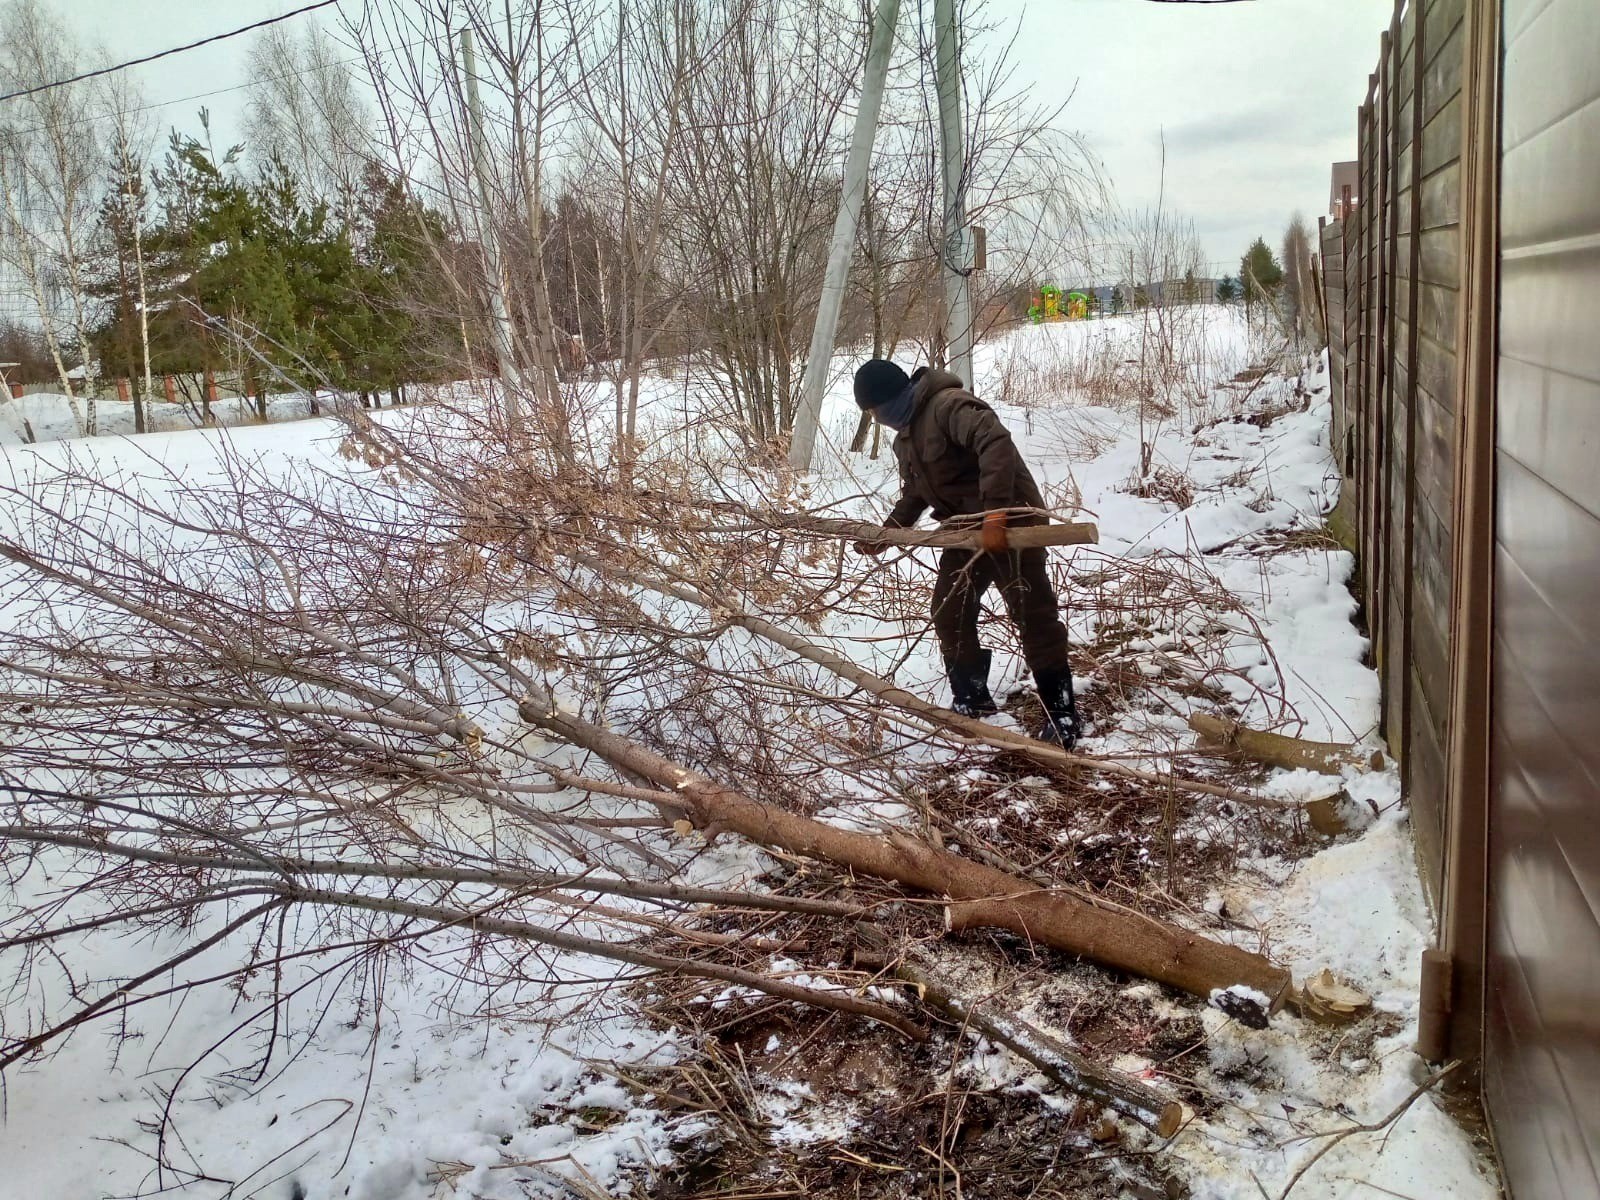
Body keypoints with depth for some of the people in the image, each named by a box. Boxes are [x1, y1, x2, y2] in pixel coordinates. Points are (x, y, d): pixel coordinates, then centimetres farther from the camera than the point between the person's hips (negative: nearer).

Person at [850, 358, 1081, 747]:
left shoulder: (948, 405, -20)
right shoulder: (906, 436, 12)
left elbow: (996, 441, -35)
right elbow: (914, 494, 23)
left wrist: (995, 512, -41)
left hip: (1010, 521, -10)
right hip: (966, 529, 10)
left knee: (1034, 616, -7)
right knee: (949, 614, 10)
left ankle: (1061, 713, 1)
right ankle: (972, 699, 25)